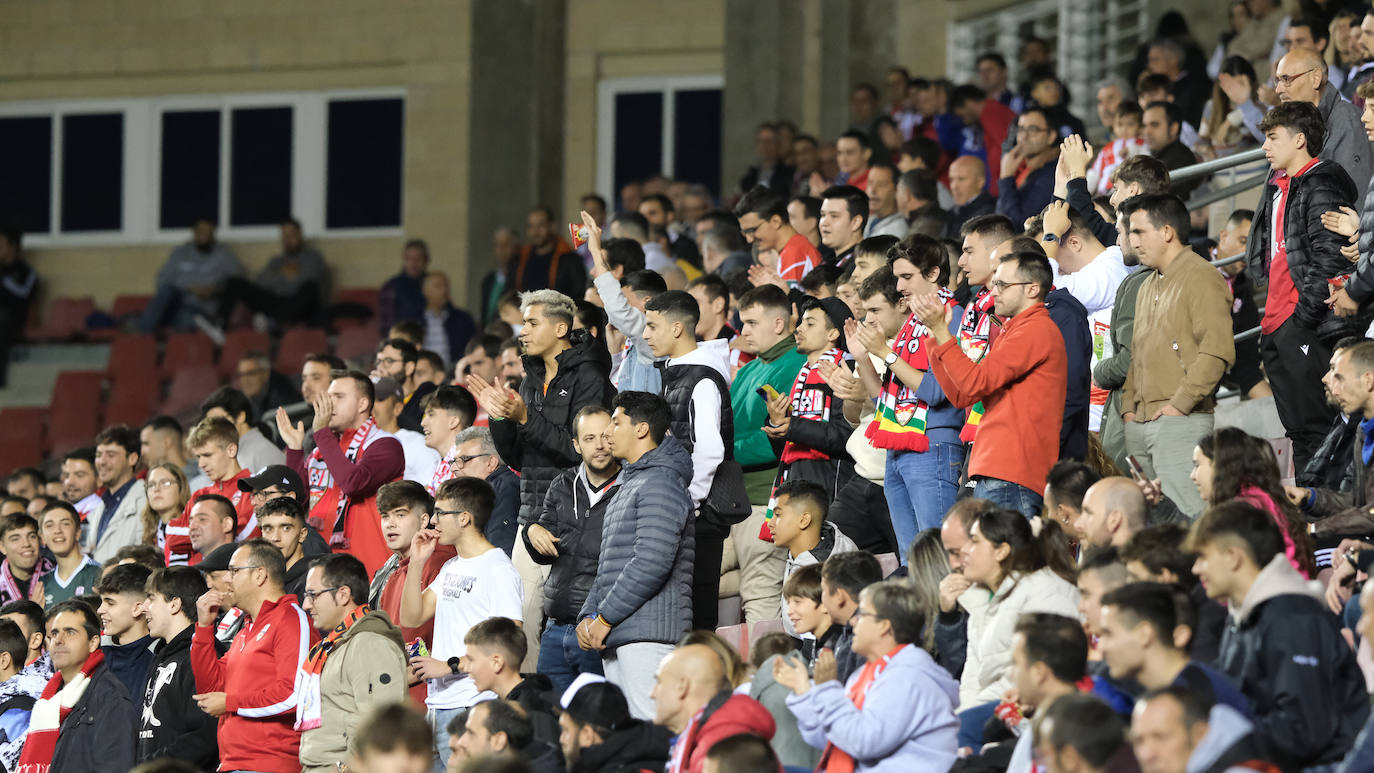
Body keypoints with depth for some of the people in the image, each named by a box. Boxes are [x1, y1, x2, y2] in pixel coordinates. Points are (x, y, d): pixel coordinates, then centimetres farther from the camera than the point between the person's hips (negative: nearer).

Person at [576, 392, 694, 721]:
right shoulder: (627, 485, 24)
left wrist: (605, 618, -14)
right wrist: (589, 615, 11)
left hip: (649, 634, -10)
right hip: (618, 635, 10)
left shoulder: (660, 484, -9)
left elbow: (651, 563, -19)